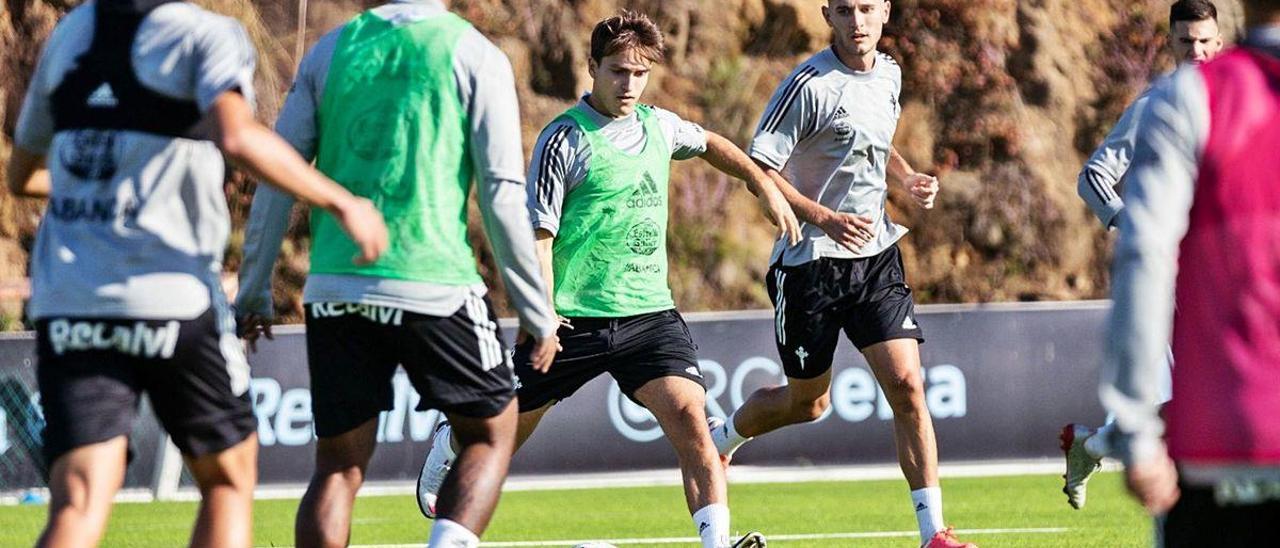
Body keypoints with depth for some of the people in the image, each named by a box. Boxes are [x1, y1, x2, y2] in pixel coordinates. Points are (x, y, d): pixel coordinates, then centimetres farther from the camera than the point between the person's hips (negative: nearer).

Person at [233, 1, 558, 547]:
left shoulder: (330, 50, 11)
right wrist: (537, 314, 4)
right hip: (434, 285, -3)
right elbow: (502, 195, -3)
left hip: (334, 290, 3)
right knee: (491, 431, 15)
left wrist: (253, 291, 16)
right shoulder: (476, 55, 1)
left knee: (338, 466, 10)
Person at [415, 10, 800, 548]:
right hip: (574, 317, -4)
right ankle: (451, 444, 48)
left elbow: (709, 143, 32)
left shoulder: (659, 126, 8)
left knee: (689, 417, -19)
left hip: (649, 312, 4)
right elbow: (538, 236, -12)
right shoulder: (564, 139, -11)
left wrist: (766, 188, 28)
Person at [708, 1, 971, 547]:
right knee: (807, 403, 9)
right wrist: (825, 219, -26)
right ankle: (719, 437, 40)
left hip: (876, 255, 5)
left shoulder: (889, 74, 8)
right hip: (810, 259, -5)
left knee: (906, 384, -9)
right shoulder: (811, 85, -15)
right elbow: (759, 168, -16)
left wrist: (909, 178, 6)